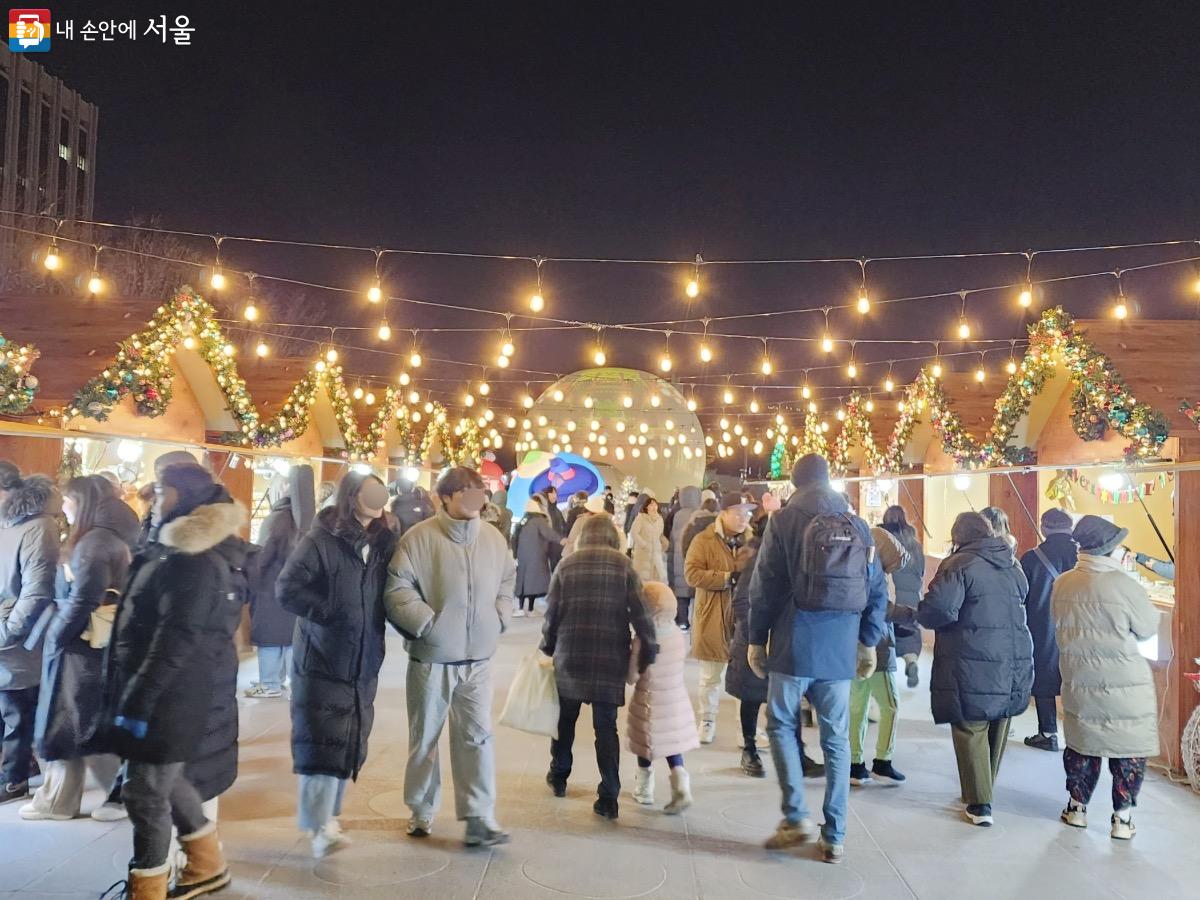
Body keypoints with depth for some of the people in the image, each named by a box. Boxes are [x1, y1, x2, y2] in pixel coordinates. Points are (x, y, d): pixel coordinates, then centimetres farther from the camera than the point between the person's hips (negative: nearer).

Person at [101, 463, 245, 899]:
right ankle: (208, 864, 34)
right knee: (165, 780, 20)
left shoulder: (197, 562, -19)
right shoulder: (170, 549, 13)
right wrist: (128, 692, 22)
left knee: (144, 790, 1)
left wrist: (139, 698, -22)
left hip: (167, 697, -10)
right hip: (156, 691, 10)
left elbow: (177, 639, -23)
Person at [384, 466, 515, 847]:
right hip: (432, 658, -3)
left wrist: (499, 619, 5)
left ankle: (479, 819, 9)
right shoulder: (420, 537, -12)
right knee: (424, 737, 13)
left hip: (478, 659, 3)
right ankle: (421, 811, 31)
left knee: (477, 737, 2)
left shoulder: (494, 539, 3)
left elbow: (507, 583, 17)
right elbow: (397, 588, -13)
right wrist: (427, 623, -17)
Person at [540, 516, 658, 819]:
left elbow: (552, 613, 3)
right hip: (611, 658, -1)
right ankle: (608, 797, 3)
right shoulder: (623, 564, -1)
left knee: (565, 719, 19)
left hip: (570, 656, 1)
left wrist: (548, 647, 17)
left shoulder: (567, 565, 2)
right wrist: (648, 649, 2)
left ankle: (559, 776, 35)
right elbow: (639, 612, -6)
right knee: (606, 726, 5)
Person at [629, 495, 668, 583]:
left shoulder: (659, 518, 10)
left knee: (659, 576, 1)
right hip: (643, 552, -5)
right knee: (643, 577, -5)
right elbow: (633, 533, -13)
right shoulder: (641, 517, -7)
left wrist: (665, 544, 4)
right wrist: (644, 545, -13)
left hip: (656, 552, 5)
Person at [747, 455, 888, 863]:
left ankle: (797, 816, 3)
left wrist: (756, 639, 3)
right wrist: (869, 642, 17)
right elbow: (877, 590, 8)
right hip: (841, 649, 3)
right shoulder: (858, 524, 7)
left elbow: (765, 585, -6)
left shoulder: (785, 520, -3)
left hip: (794, 646, -3)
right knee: (836, 739, 10)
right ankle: (834, 837, 16)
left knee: (782, 726, 13)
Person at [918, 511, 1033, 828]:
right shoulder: (1013, 566, 10)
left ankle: (980, 804, 4)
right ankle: (984, 790, 34)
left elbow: (936, 611, -22)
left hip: (973, 666, -7)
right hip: (1014, 663, 7)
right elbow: (1021, 600, 19)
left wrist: (922, 614, -1)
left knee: (972, 731, 3)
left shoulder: (959, 565, -14)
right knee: (997, 730, 18)